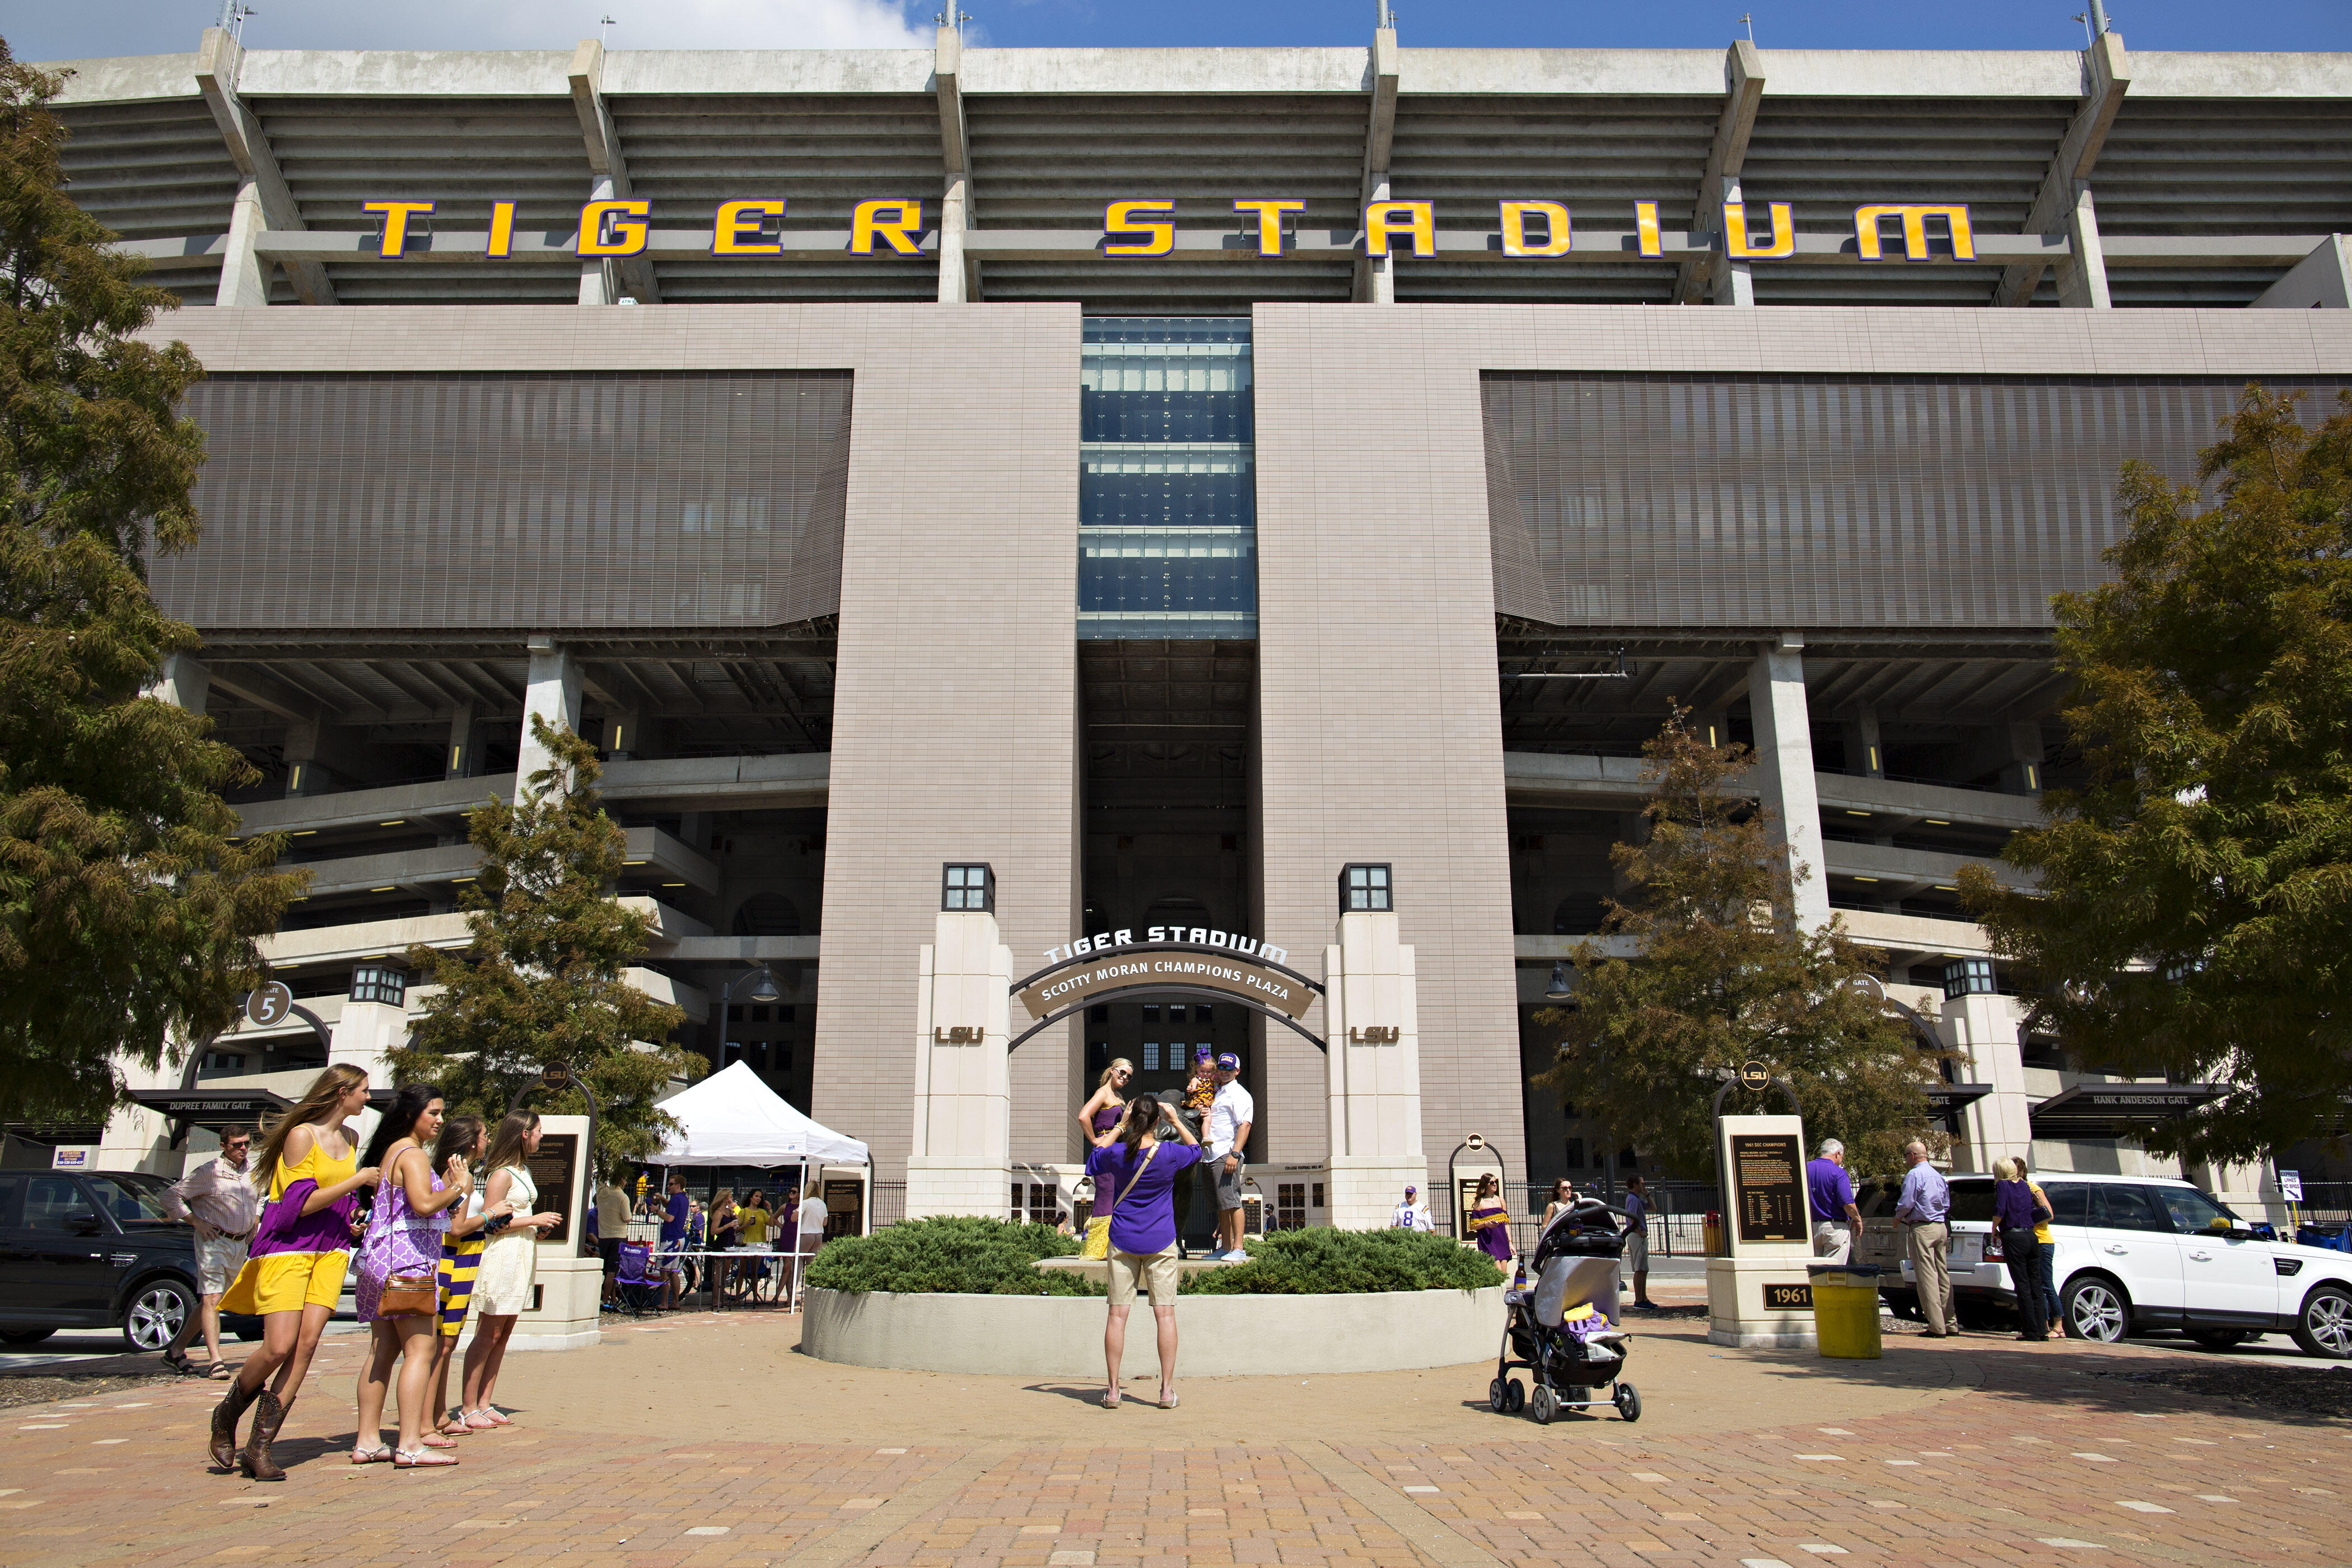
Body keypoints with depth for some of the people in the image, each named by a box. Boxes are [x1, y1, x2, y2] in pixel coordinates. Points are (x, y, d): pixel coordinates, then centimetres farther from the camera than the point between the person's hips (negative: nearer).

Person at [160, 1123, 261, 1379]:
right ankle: (215, 1361, -15)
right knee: (211, 1299, -11)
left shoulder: (254, 1169, 8)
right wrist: (196, 1222, -12)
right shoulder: (209, 1172, -11)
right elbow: (171, 1196, -8)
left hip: (240, 1244, 6)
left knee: (212, 1299, 13)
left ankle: (177, 1349, 27)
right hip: (213, 1241, -6)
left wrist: (255, 1222, 14)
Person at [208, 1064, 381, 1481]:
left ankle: (260, 1445, -4)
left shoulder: (351, 1138, 14)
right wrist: (355, 1181, -13)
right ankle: (227, 1415, 16)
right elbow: (300, 1204, -16)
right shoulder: (301, 1135, -9)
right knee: (278, 1347, -12)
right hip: (288, 1246, -6)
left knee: (307, 1343, -8)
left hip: (331, 1249, 6)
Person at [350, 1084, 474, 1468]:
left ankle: (367, 1441, 12)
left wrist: (448, 1184, 16)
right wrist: (460, 1187, -10)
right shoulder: (413, 1154, -10)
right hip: (407, 1260, -10)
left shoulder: (391, 1153, 21)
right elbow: (424, 1204, -24)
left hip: (380, 1262, 10)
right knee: (420, 1350, -11)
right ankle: (410, 1446, -14)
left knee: (382, 1353, 11)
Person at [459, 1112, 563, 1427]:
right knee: (489, 1334, -7)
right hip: (503, 1256, -9)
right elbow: (490, 1222, -18)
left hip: (523, 1256, 9)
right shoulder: (502, 1174, -13)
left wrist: (538, 1227, 10)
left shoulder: (524, 1171, 16)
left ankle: (484, 1404, 13)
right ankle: (467, 1408, -1)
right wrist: (533, 1221, -15)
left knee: (504, 1334, 9)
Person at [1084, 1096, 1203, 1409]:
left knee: (1118, 1313, 2)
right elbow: (1196, 1148, 15)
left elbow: (1096, 1155, 19)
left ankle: (1112, 1389, 3)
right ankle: (1167, 1389, 1)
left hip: (1122, 1241, 1)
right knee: (1165, 1313, 1)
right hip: (1160, 1242, -1)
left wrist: (1121, 1127, 17)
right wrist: (1175, 1121, 14)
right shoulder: (1169, 1153, -8)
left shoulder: (1116, 1154, -5)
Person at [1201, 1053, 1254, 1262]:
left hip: (1227, 1155, -9)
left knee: (1231, 1201, -12)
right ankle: (1225, 1248, 14)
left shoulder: (1239, 1095, -5)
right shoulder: (1217, 1093, 22)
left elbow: (1244, 1126, -16)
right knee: (1222, 1205, 10)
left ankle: (1238, 1249, -13)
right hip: (1213, 1157, 9)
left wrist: (1235, 1154, -26)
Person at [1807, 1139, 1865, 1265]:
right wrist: (1857, 1219, 1)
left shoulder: (1805, 1168, 5)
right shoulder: (1838, 1172, -11)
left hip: (1810, 1228, 5)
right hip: (1835, 1229, -5)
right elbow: (1848, 1204, -17)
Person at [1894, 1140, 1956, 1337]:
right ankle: (1951, 1325, 13)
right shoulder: (1938, 1176, 17)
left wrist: (1898, 1217, 2)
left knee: (1927, 1278, -7)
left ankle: (1937, 1327, -10)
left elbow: (1906, 1203, -16)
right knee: (1943, 1275, 11)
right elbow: (1946, 1204, 22)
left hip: (1922, 1229, -9)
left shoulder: (1914, 1175, -11)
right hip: (1941, 1228, 9)